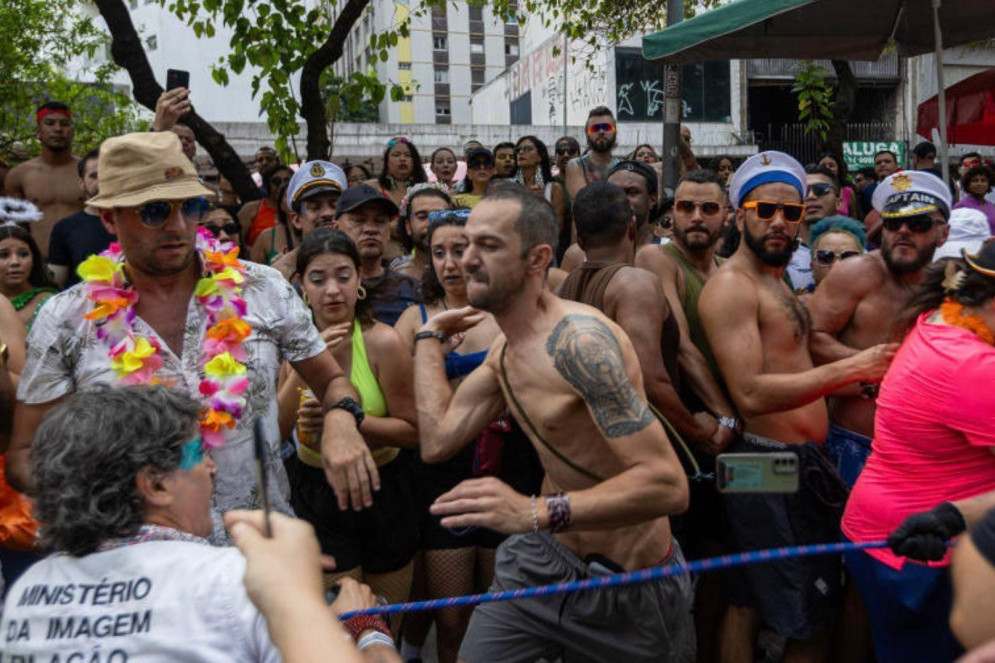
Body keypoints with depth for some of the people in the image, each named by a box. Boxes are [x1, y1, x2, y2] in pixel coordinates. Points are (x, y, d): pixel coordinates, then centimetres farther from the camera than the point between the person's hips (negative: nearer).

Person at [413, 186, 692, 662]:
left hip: (625, 586, -6)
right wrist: (430, 335, 5)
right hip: (544, 555, 7)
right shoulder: (505, 349, 2)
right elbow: (438, 440, -4)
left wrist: (536, 512, -42)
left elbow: (667, 484, -32)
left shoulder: (578, 339, -26)